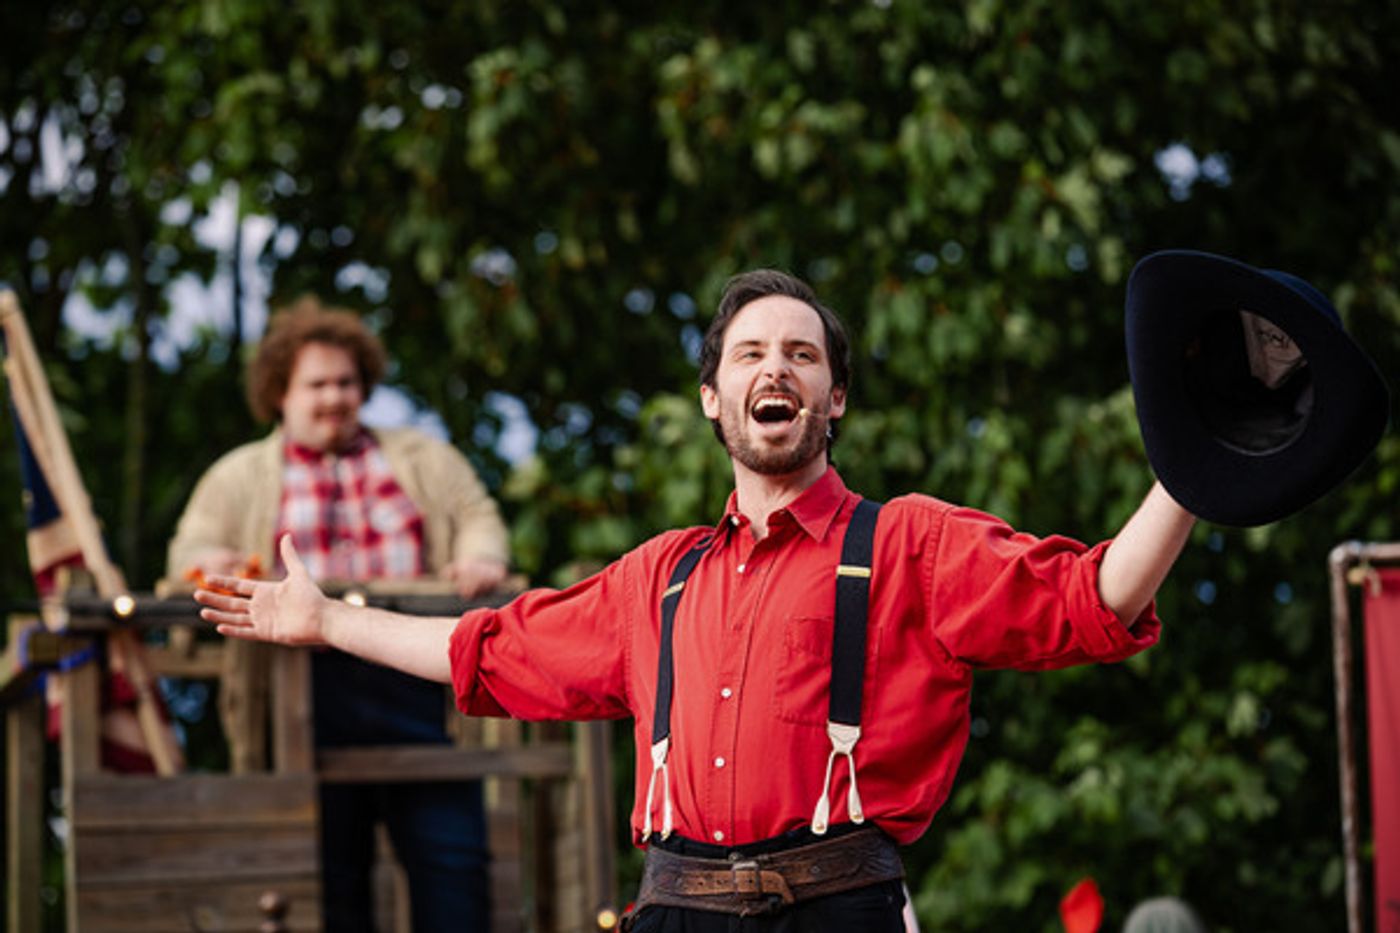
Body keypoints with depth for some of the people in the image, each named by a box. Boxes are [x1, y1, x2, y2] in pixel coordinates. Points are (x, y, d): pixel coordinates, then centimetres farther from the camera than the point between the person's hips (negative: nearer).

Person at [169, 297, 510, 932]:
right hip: (307, 685, -1)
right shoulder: (240, 477, 18)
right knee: (330, 865, -1)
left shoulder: (420, 460, 21)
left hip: (414, 683, 1)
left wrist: (479, 559, -10)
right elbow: (192, 550, 12)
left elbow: (476, 516, 13)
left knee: (452, 852, -10)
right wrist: (208, 564, -13)